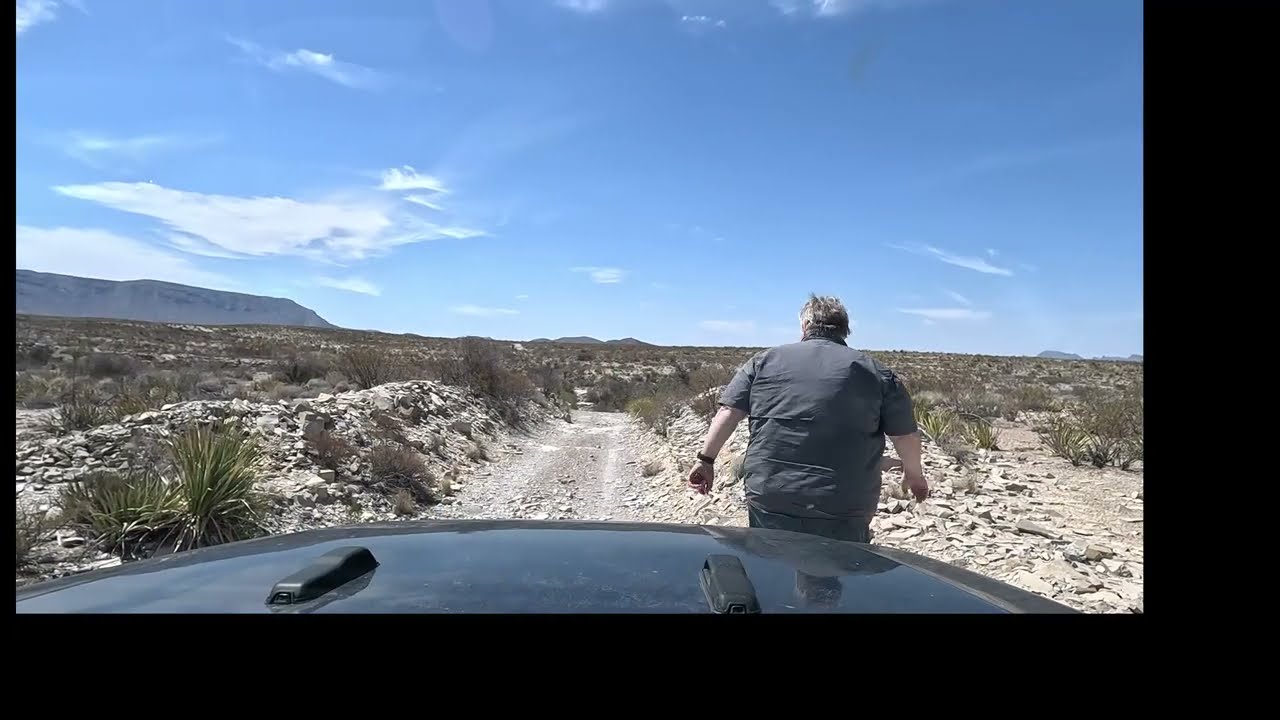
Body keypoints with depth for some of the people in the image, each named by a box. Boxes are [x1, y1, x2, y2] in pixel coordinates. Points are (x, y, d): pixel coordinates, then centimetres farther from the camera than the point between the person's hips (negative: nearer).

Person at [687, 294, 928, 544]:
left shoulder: (765, 361, 6)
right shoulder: (876, 373, 5)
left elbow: (729, 412, 3)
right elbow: (906, 435, 9)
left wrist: (706, 458, 11)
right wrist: (914, 474, 26)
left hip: (769, 499, 1)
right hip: (844, 507, 0)